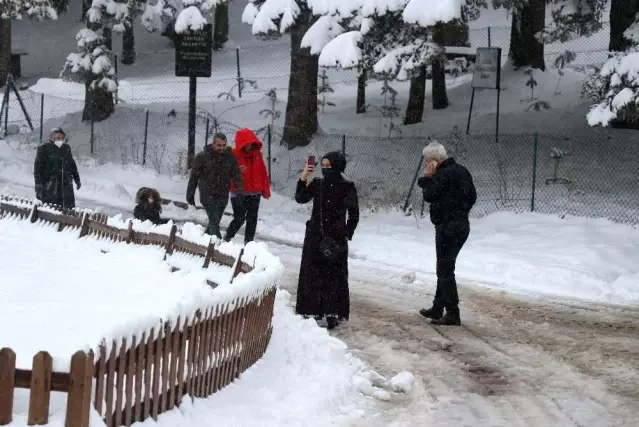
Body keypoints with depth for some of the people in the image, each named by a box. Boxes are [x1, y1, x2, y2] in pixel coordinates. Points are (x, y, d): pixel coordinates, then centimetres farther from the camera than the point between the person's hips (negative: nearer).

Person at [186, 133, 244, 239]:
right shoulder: (202, 157, -6)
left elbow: (237, 175, -2)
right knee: (214, 223, -16)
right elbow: (194, 177, 0)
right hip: (208, 196, -4)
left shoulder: (230, 157, 1)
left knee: (214, 222, 12)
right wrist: (190, 195, 2)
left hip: (222, 197, 4)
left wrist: (240, 192, -15)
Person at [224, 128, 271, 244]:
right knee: (239, 218, -7)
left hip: (254, 193, 5)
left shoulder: (257, 154, 6)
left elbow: (263, 172, 10)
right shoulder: (233, 155, -9)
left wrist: (266, 189, 8)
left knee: (252, 219, 7)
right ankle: (226, 239, 11)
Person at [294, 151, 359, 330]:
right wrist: (303, 178, -9)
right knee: (312, 273, 8)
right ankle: (312, 310, 17)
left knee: (334, 275, -2)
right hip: (315, 235, 5)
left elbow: (354, 215, -6)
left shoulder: (347, 187, -8)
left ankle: (333, 314, 2)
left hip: (335, 238, -5)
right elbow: (300, 198, 2)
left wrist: (346, 235, -11)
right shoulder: (317, 183, 5)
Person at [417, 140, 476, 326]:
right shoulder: (462, 171, 11)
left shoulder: (444, 174, -18)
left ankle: (453, 314, -7)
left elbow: (429, 195, -15)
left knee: (445, 269, -6)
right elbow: (472, 196, 18)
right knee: (445, 268, 18)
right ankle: (437, 308, 27)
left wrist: (427, 178, -3)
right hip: (462, 225, 10)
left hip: (448, 227, -10)